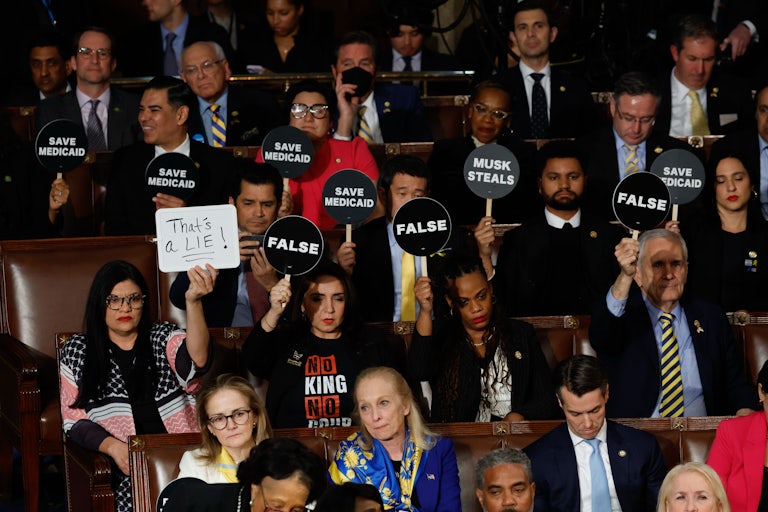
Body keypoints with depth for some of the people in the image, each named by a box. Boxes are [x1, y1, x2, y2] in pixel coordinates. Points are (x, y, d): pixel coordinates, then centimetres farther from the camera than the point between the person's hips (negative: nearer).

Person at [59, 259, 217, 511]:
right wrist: (113, 446, -13)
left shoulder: (165, 337, 13)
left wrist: (193, 301, -27)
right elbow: (74, 420, 7)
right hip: (124, 469, -1)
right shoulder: (77, 351, 13)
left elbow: (196, 359, -12)